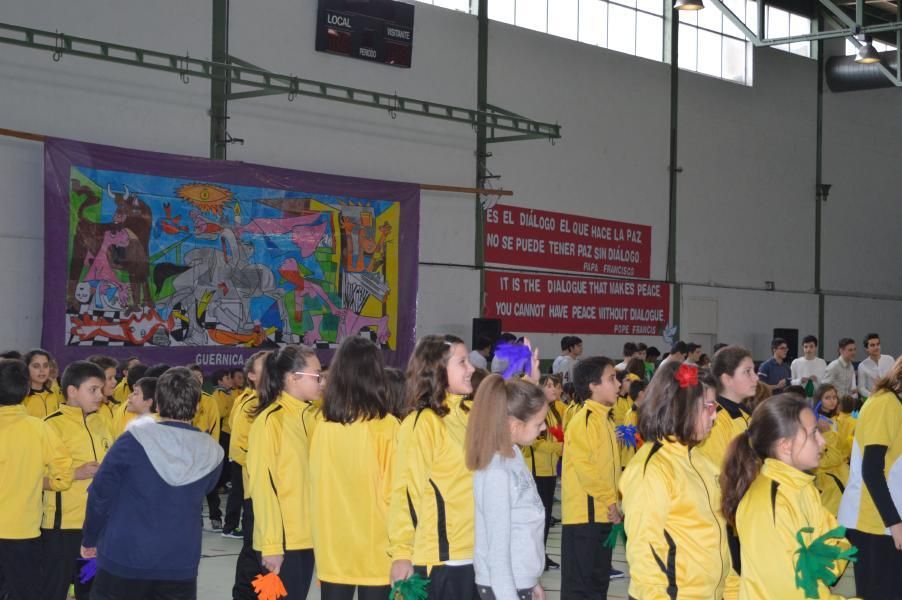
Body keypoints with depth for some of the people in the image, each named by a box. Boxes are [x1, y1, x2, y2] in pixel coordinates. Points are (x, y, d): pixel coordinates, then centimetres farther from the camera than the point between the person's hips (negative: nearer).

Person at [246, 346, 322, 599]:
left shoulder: (310, 416, 11)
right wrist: (271, 544, -16)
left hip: (306, 536, 7)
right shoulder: (270, 421, -12)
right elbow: (262, 484, -14)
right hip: (282, 541, -7)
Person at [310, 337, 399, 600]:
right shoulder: (385, 426, -12)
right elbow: (392, 490, -10)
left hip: (332, 540, 3)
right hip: (375, 542, -3)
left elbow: (316, 481, 3)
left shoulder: (323, 423, -3)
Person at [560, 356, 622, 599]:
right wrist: (610, 499, -15)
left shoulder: (606, 419, 15)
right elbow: (585, 468, -21)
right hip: (585, 514, -9)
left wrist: (613, 501, 8)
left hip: (603, 513, 9)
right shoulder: (583, 420, -15)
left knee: (599, 579, 14)